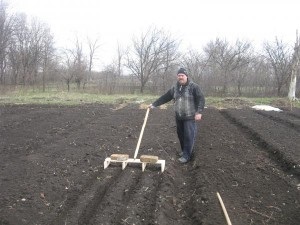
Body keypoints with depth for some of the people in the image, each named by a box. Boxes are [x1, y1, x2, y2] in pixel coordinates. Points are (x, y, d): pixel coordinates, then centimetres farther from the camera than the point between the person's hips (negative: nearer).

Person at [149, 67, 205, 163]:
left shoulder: (193, 86, -8)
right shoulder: (175, 87, 9)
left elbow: (201, 99, -12)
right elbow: (165, 97, 13)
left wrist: (199, 112, -21)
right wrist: (154, 104, 10)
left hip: (190, 117, -6)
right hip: (178, 117, 6)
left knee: (189, 136, -5)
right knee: (180, 135, 13)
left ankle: (187, 155, 3)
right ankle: (184, 151, 31)